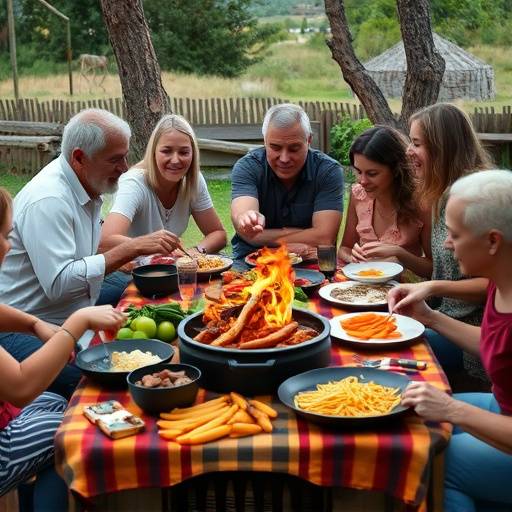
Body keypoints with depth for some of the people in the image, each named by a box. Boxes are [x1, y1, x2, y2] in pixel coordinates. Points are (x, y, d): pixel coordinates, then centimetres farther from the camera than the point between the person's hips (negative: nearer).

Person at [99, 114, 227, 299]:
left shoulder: (194, 181, -7)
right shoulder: (134, 184, -23)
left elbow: (218, 235, -1)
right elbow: (105, 241, -38)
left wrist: (197, 250, -23)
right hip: (124, 271, -6)